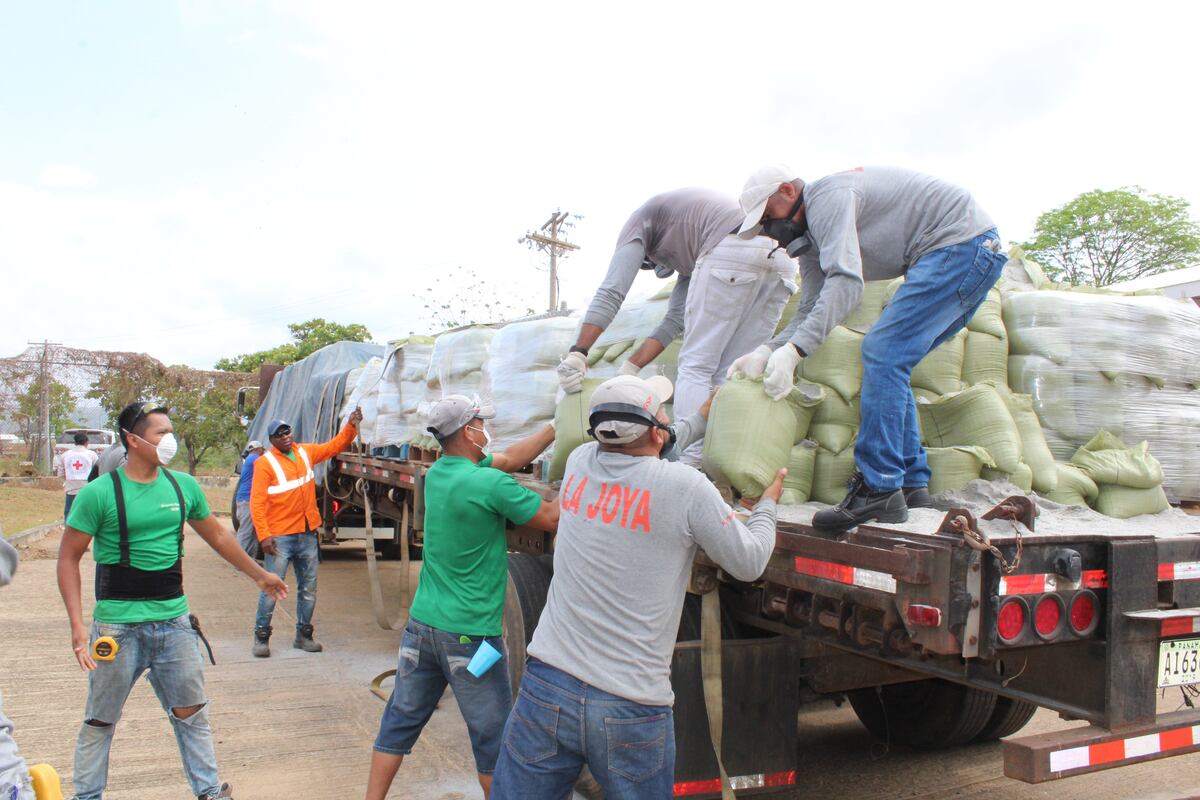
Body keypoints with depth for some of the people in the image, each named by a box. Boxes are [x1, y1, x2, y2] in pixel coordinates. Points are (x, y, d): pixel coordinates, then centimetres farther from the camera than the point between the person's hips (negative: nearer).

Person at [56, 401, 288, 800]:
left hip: (174, 622, 4)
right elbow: (68, 558, -6)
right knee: (100, 721, 11)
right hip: (118, 627, -4)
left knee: (191, 713, 12)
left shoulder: (183, 486, 3)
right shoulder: (99, 493, -10)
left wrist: (259, 574, 23)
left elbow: (217, 536, 16)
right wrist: (77, 624, -15)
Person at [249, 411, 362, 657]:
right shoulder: (265, 463, -8)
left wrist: (351, 425, 1)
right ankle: (261, 637, 10)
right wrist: (264, 535, -19)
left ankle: (303, 635, 23)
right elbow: (257, 503, -12)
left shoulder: (306, 452, 8)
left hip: (308, 534, 6)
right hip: (280, 537, -5)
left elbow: (336, 445, 17)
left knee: (308, 588, 12)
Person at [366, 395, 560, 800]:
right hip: (471, 634, -7)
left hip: (421, 626, 7)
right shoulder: (491, 484, -19)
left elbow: (509, 458, 13)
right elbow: (552, 519, -10)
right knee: (492, 740, 8)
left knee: (400, 722, 17)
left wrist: (557, 426, 16)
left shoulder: (437, 472, 4)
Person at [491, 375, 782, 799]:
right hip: (632, 709, -3)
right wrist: (767, 506, 20)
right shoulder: (686, 486, -12)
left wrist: (698, 422, 38)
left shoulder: (579, 462, 2)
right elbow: (749, 563, 1)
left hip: (546, 685, 3)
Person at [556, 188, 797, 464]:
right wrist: (630, 369, 27)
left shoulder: (641, 220, 21)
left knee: (696, 366, -1)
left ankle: (688, 465, -7)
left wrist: (577, 353, 2)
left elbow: (611, 292, 6)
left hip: (731, 253, -8)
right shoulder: (687, 252, 39)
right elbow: (675, 320, 31)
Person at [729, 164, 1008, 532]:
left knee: (882, 353, -18)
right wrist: (767, 351, -7)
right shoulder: (810, 238, 15)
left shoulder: (827, 198, -16)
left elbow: (845, 282, -30)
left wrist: (793, 350, -36)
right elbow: (810, 309, 9)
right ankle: (911, 481, 13)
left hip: (963, 242, -11)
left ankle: (879, 489, -18)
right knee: (889, 363, 10)